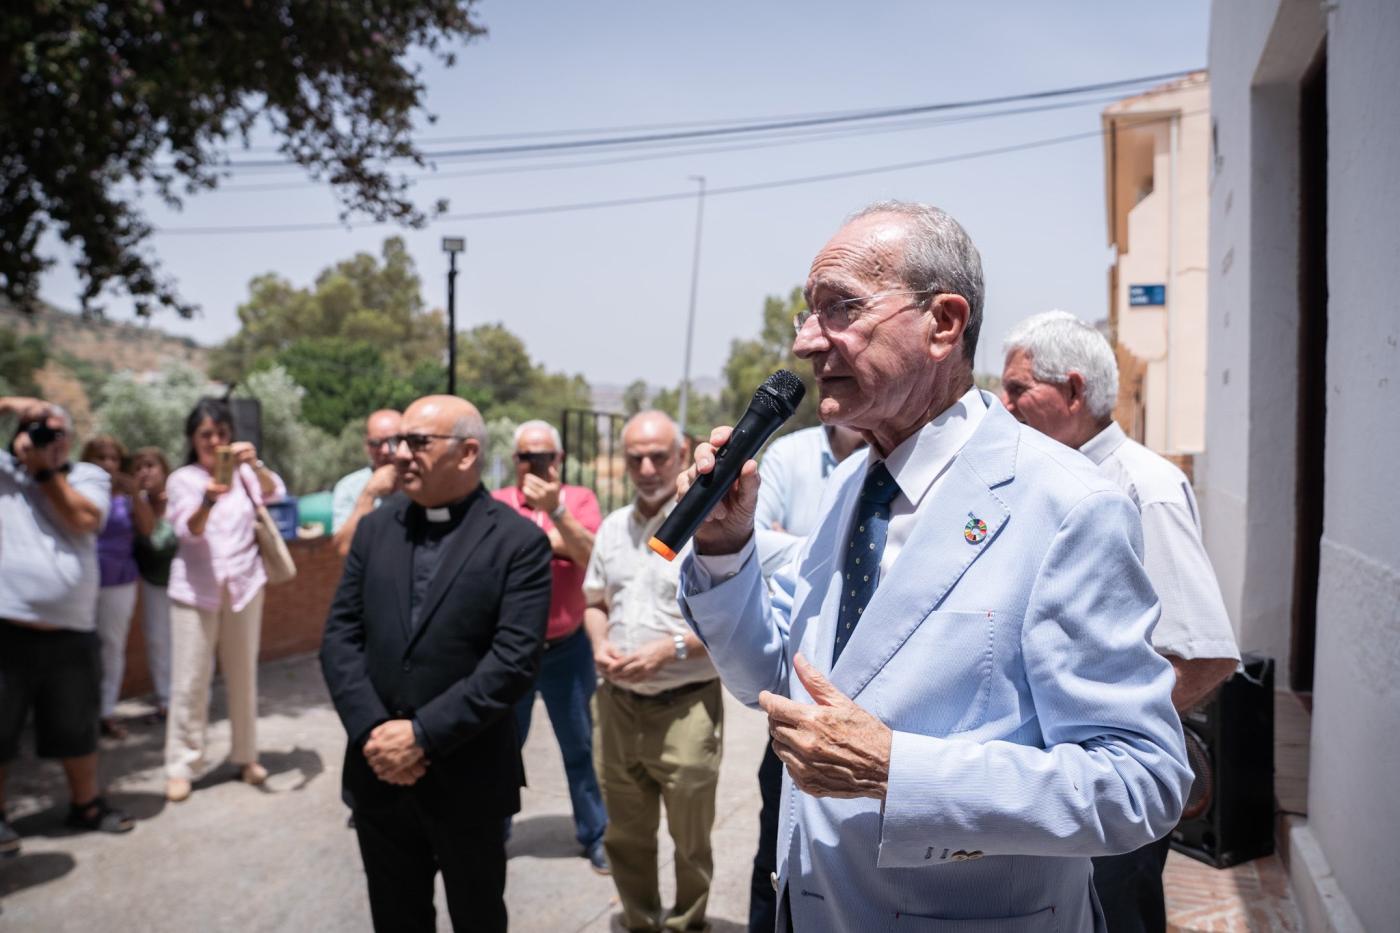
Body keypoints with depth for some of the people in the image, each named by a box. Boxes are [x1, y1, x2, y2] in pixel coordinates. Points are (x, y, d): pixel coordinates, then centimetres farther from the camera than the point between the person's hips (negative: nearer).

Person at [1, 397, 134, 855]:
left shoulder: (89, 476, 8)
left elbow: (82, 520, -10)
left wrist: (47, 468, -11)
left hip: (71, 633, 2)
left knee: (77, 726, 15)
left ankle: (86, 804, 31)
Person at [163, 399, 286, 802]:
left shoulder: (243, 472, 6)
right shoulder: (182, 479, 2)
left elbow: (275, 493, -13)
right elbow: (188, 530, -13)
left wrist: (254, 464, -32)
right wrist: (208, 499, -34)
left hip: (243, 584, 1)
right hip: (196, 589, -1)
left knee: (243, 675, 9)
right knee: (190, 680, -2)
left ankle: (246, 755, 20)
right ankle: (181, 765, 7)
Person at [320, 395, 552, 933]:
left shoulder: (518, 541, -10)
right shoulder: (375, 528, 5)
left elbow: (514, 660, -18)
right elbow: (339, 636, 1)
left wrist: (424, 735, -19)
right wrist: (371, 729, -12)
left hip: (468, 779, -4)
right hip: (379, 770, 4)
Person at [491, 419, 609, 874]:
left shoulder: (580, 500, -2)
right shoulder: (497, 504, 0)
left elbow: (591, 556, -16)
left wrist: (555, 511, -26)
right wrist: (548, 541, -14)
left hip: (567, 648, 0)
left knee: (579, 747, 9)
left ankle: (595, 836, 23)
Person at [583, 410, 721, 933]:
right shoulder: (611, 527, 9)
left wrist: (668, 648, -20)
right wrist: (600, 645, -2)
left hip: (685, 707, -5)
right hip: (617, 704, 5)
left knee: (690, 839, 11)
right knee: (625, 835, 17)